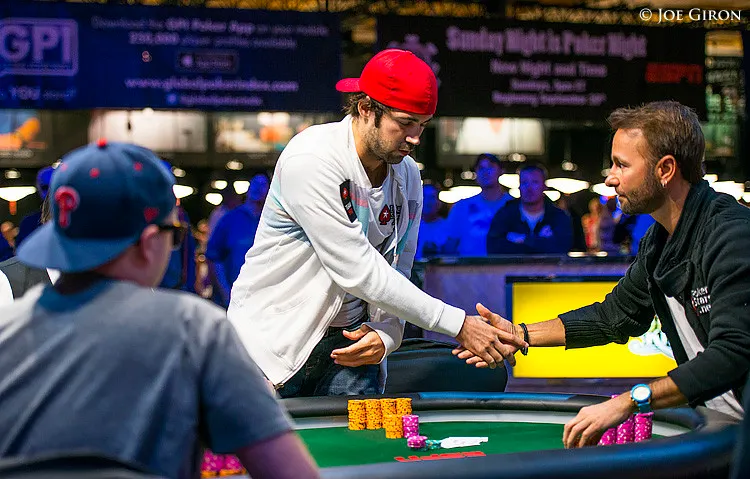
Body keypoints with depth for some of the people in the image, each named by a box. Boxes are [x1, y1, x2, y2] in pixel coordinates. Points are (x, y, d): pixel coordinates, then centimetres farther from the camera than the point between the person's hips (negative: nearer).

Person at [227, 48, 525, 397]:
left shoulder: (407, 175, 2)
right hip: (274, 339, -5)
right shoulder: (310, 160, -21)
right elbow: (358, 272, -24)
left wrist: (385, 333, -13)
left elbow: (396, 272, 9)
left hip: (349, 342, 6)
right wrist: (459, 325, -23)